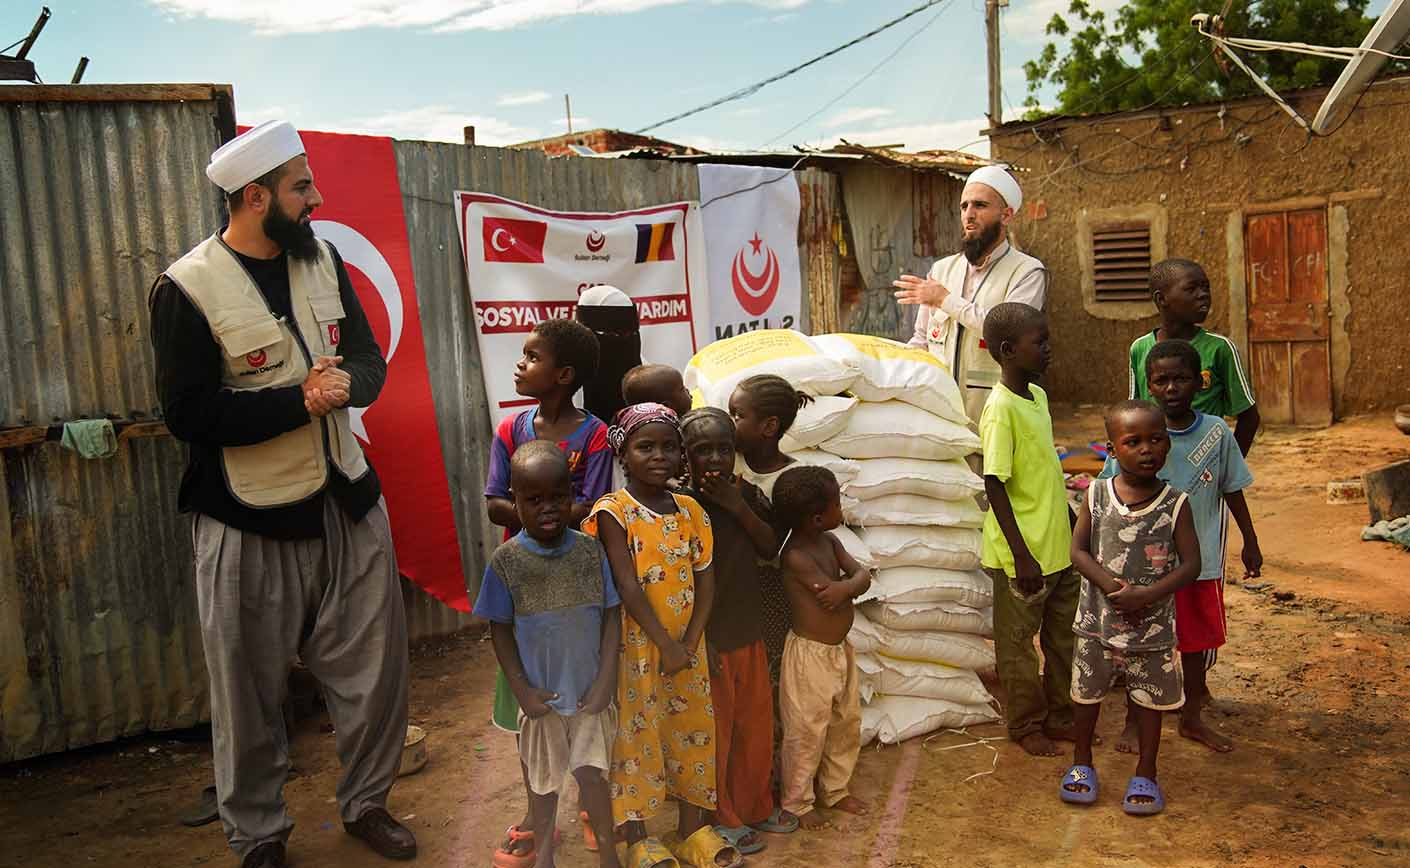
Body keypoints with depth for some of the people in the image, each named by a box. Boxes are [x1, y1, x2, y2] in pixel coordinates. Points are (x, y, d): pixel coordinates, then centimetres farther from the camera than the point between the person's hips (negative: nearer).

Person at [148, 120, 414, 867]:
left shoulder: (321, 260, 6)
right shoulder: (187, 289, -12)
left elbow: (369, 361, 6)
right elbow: (190, 413, -16)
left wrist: (346, 383, -17)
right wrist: (301, 401, -21)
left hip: (348, 503, 5)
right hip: (251, 524, -5)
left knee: (376, 668, 12)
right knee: (250, 691, 9)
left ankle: (366, 802, 34)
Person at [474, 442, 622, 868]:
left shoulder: (591, 551, -10)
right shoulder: (506, 561, -12)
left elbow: (612, 615, -4)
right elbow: (500, 629, -5)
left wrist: (606, 680, -9)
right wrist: (522, 689, -9)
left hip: (590, 692, 0)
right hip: (541, 696, 0)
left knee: (591, 773, 8)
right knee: (542, 780, 17)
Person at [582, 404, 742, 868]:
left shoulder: (690, 510, 3)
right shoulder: (614, 512, -13)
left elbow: (706, 581, 1)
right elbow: (627, 588, -18)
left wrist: (689, 642, -9)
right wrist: (665, 644, -19)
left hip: (685, 644, 5)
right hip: (634, 646, -5)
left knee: (692, 731, 14)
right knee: (634, 736, 5)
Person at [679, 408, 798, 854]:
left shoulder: (747, 494, -1)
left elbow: (771, 548, -6)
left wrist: (739, 508, -18)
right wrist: (698, 641, -16)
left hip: (750, 634, 6)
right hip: (707, 639, -5)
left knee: (757, 725, 19)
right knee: (715, 732, 10)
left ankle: (756, 807, 40)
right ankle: (722, 817, 31)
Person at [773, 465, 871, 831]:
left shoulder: (829, 541, 2)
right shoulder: (796, 556, -25)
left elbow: (864, 575, -5)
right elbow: (831, 596, -23)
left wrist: (845, 585, -25)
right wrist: (851, 584, -4)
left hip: (840, 649, 9)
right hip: (810, 654, -9)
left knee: (847, 723, 20)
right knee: (807, 732, 5)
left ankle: (835, 789, 38)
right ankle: (797, 804, 23)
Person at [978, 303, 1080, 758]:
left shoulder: (1037, 395, 6)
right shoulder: (1000, 409, -20)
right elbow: (995, 485, -21)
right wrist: (1021, 555, -22)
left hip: (1058, 546, 8)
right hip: (1023, 554, -8)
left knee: (1063, 637, 20)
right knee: (1018, 642, 10)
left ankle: (1060, 715, 37)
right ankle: (1026, 725, 27)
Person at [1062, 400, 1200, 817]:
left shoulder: (1175, 503, -10)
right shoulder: (1098, 494, -7)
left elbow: (1191, 564, -9)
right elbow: (1078, 549, -5)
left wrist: (1147, 595, -21)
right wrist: (1110, 585, -20)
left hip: (1153, 623, -1)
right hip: (1098, 618, 1)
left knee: (1149, 698, 13)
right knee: (1087, 692, 15)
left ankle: (1145, 774, 32)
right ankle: (1082, 763, 36)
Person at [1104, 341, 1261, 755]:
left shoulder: (1217, 433, -5)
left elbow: (1232, 491, 7)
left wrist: (1250, 542, 13)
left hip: (1202, 561, 3)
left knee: (1199, 639, 16)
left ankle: (1192, 717, 35)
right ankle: (1134, 721, 26)